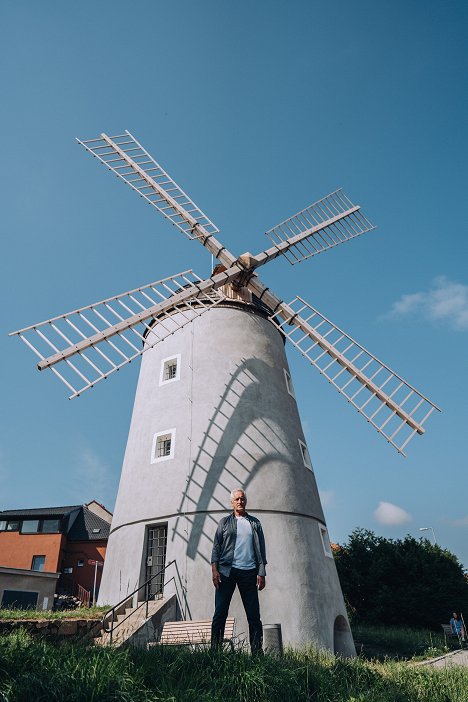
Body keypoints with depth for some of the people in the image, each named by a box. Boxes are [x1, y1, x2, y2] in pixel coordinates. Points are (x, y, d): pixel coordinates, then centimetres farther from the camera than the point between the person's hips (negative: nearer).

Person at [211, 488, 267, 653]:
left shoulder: (254, 523, 13)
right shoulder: (225, 522, 11)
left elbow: (260, 549, 10)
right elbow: (216, 546, 5)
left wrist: (261, 573, 1)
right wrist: (214, 569, -7)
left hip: (248, 571, 1)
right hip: (227, 571, -1)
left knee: (254, 615, 1)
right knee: (220, 613, -2)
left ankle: (257, 652, 7)